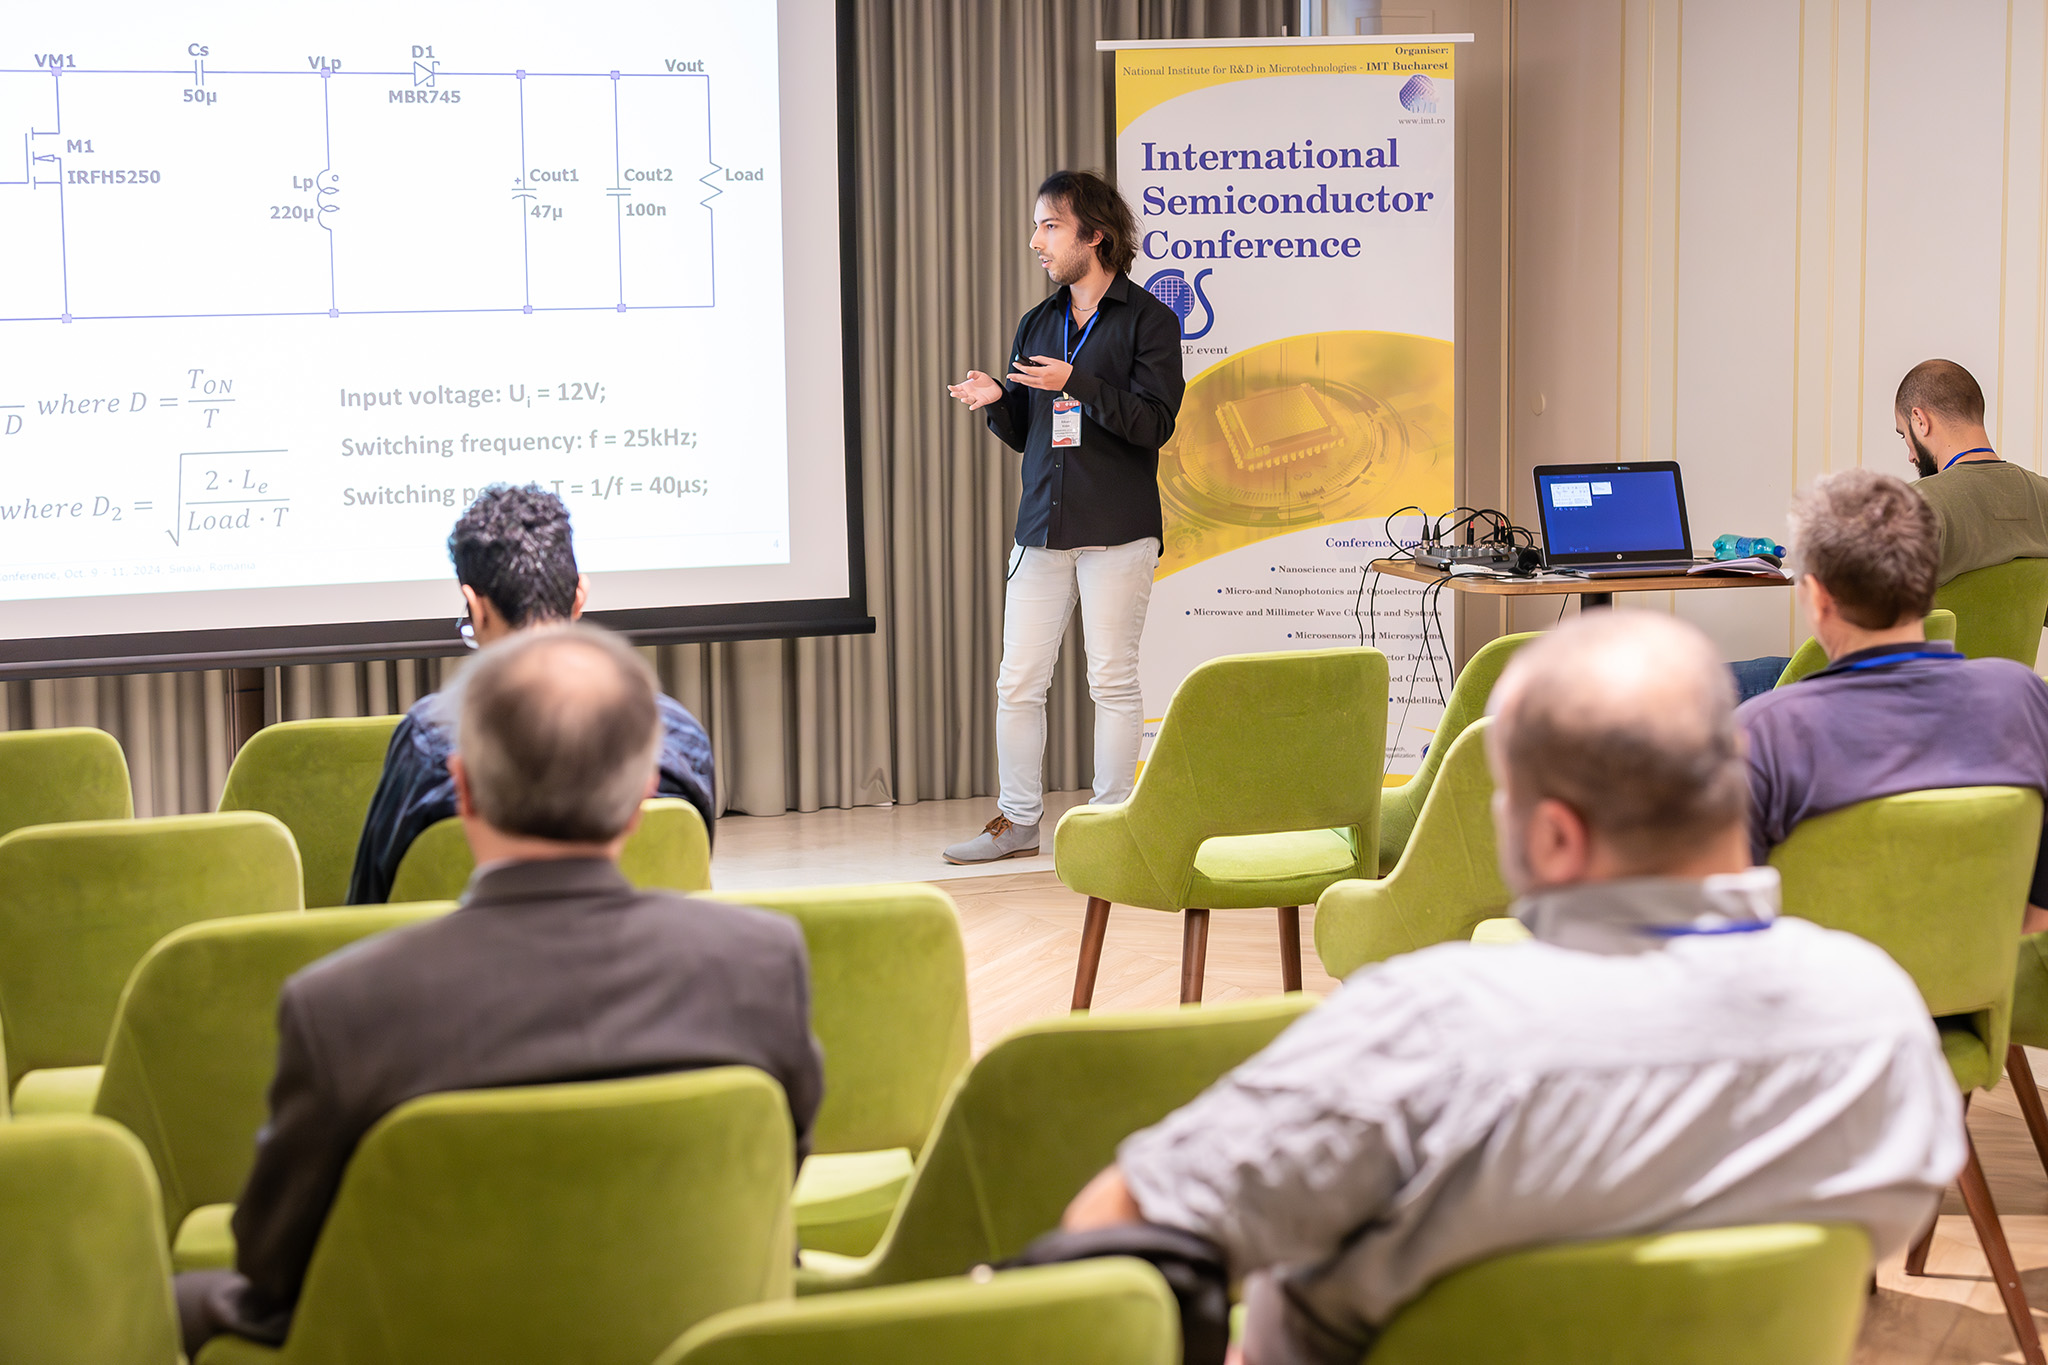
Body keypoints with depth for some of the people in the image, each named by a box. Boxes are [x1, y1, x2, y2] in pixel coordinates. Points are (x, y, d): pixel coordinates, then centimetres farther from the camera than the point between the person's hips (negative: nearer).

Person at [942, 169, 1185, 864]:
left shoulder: (1149, 320, -1)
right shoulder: (1036, 325, 16)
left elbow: (1154, 423, -11)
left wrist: (1078, 384, -20)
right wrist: (997, 401, -2)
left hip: (1117, 529, -5)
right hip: (1042, 526, 5)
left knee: (1112, 680, 0)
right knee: (1019, 680, 3)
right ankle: (1018, 820, 12)